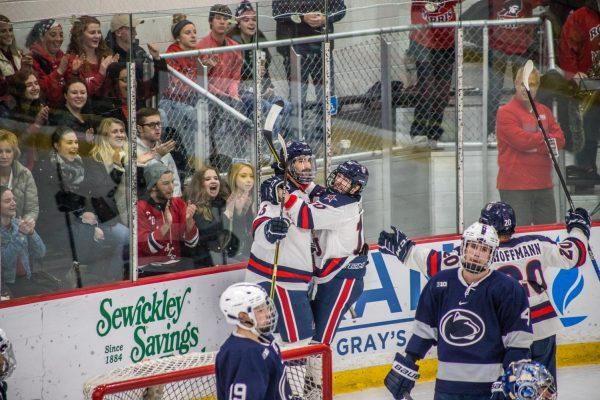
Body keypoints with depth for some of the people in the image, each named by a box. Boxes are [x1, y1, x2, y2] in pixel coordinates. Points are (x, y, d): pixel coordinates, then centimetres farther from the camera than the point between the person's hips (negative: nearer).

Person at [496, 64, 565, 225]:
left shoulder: (544, 111, 15)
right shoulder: (506, 112, -6)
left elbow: (559, 139, 3)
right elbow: (521, 140, -19)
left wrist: (535, 145, -14)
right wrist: (546, 138, -5)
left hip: (543, 185, 7)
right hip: (515, 186, -7)